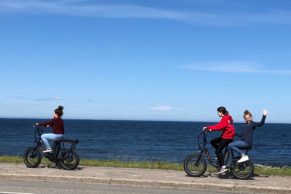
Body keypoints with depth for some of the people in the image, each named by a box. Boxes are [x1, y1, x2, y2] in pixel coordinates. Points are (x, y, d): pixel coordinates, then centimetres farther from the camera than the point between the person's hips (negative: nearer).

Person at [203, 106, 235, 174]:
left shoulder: (225, 119, -17)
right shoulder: (227, 118, 14)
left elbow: (218, 127, -28)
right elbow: (220, 127, 14)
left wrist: (208, 127, -25)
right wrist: (211, 128, 4)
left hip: (227, 137, -10)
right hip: (226, 136, 10)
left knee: (217, 151, -10)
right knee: (213, 142, 11)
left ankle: (223, 166, -10)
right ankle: (220, 156, 11)